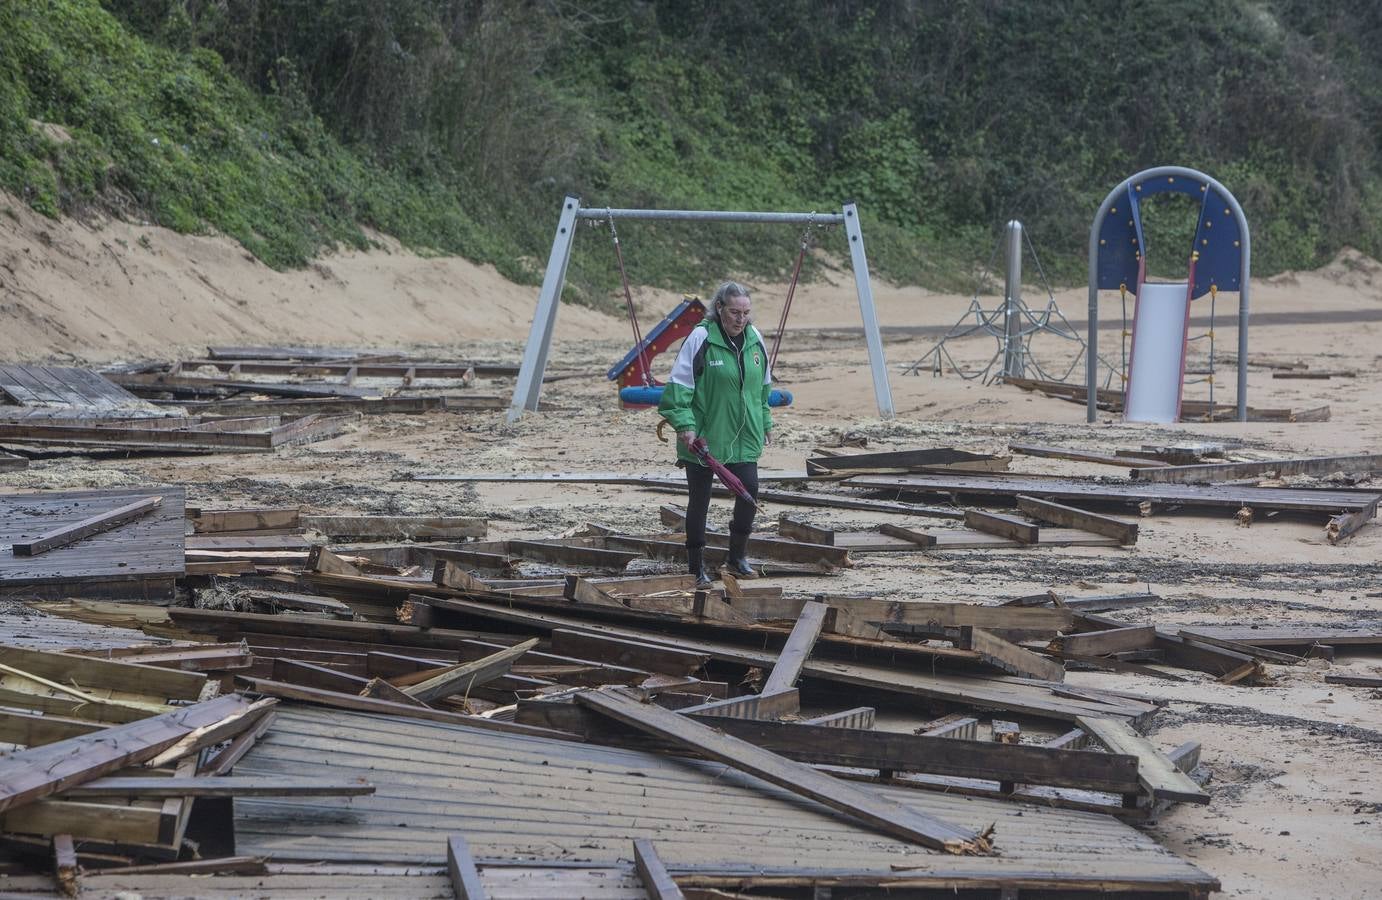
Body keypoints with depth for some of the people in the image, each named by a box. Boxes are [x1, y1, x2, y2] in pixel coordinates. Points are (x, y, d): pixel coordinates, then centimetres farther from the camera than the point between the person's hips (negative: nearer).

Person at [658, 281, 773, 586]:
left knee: (749, 489, -6)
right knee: (699, 498, 5)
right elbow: (679, 384, -12)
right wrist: (684, 425, -18)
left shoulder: (754, 339, 5)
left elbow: (764, 386, 19)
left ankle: (737, 557, 14)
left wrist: (765, 423, 22)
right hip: (703, 436, -4)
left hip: (743, 436, 4)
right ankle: (696, 566, 16)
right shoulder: (700, 338, -13)